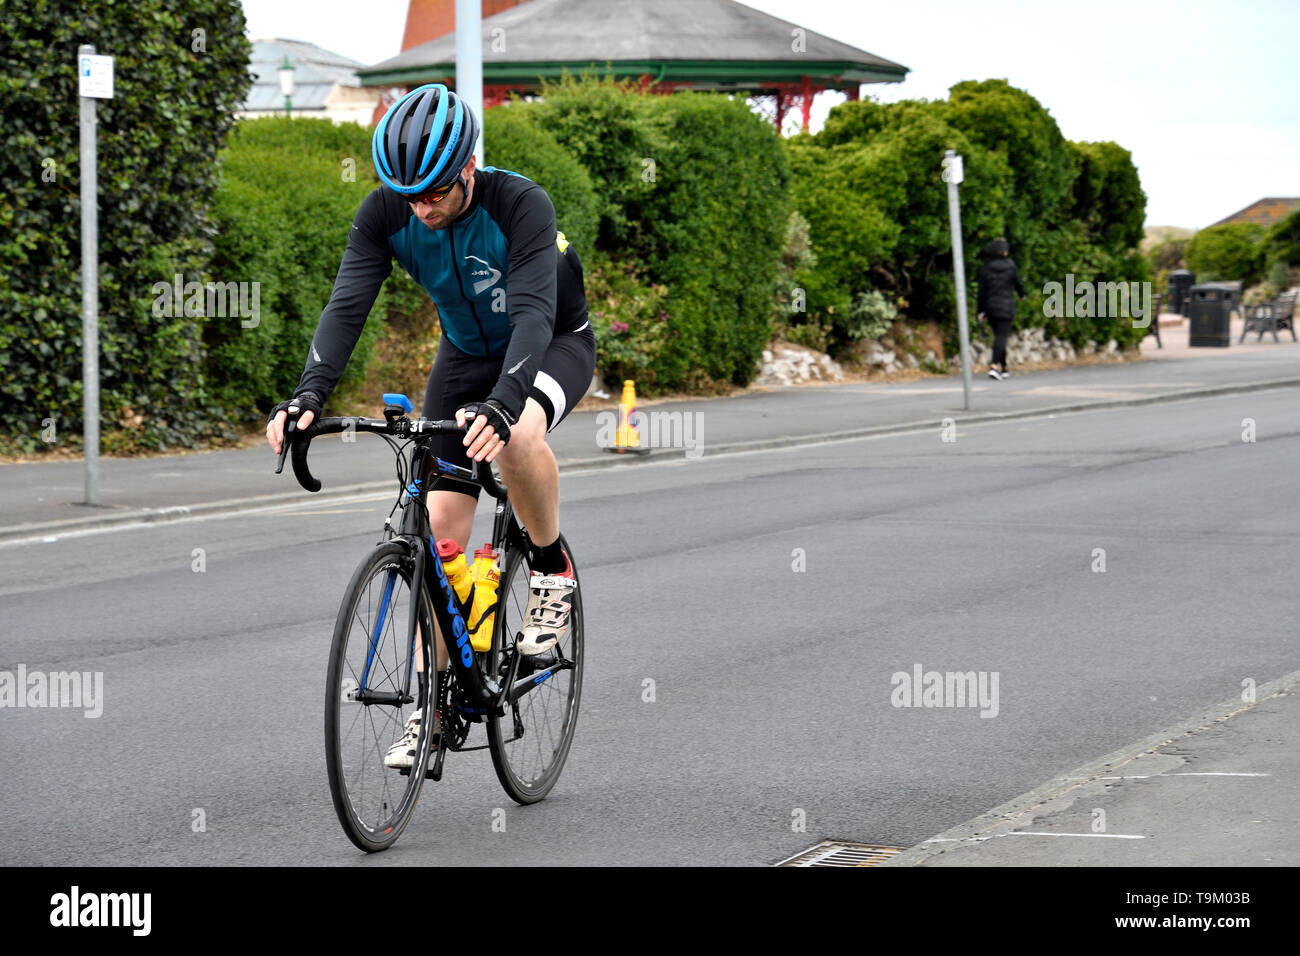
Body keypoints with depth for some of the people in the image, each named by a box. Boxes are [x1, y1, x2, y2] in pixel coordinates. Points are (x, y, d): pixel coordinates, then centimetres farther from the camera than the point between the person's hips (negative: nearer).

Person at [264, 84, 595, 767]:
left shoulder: (521, 204, -33)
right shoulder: (385, 215, -20)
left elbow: (534, 312, -43)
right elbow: (347, 305, -27)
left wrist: (503, 402, -60)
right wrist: (309, 395, -44)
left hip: (554, 344, -4)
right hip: (467, 354, 4)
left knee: (517, 436, -38)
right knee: (440, 526, -6)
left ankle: (551, 571, -11)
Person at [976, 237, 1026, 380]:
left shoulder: (985, 268, -2)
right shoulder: (1010, 266, -8)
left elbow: (982, 290, -2)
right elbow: (1018, 283, 5)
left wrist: (980, 310, 3)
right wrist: (1022, 294, 27)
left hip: (991, 306, 3)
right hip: (1006, 307, -3)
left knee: (999, 336, 15)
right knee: (1001, 336, -6)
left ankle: (1004, 368, 20)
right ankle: (994, 367, -22)